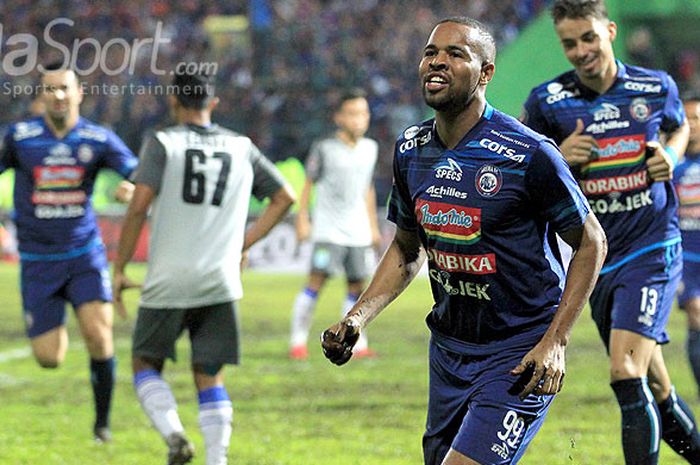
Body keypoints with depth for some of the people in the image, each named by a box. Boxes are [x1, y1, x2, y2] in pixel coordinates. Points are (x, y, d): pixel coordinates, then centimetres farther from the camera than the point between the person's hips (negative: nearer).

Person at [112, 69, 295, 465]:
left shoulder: (163, 143, -2)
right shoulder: (242, 148, 10)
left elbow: (139, 205, -12)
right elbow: (285, 197, 16)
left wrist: (120, 269, -5)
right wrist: (245, 243, 17)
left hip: (168, 282, -3)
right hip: (220, 284, 3)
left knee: (145, 363, 13)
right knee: (210, 378, 9)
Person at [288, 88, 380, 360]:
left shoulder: (370, 149, 11)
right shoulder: (325, 149, -5)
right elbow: (308, 185, 0)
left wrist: (373, 226, 22)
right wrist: (302, 220, -4)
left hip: (358, 231, 5)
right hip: (329, 229, -5)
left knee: (357, 286, 3)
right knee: (317, 280, -11)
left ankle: (356, 343, 8)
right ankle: (298, 341, -7)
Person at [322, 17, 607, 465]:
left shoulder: (528, 154, -18)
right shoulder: (412, 150, 3)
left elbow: (591, 243, -8)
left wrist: (555, 341, -16)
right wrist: (357, 318, 3)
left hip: (519, 357, -7)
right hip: (449, 348, 7)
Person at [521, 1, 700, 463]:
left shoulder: (657, 87, -1)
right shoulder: (547, 101, -2)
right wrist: (559, 159, -13)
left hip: (653, 251, -3)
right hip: (597, 261, 3)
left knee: (627, 373, -21)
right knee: (655, 391, 11)